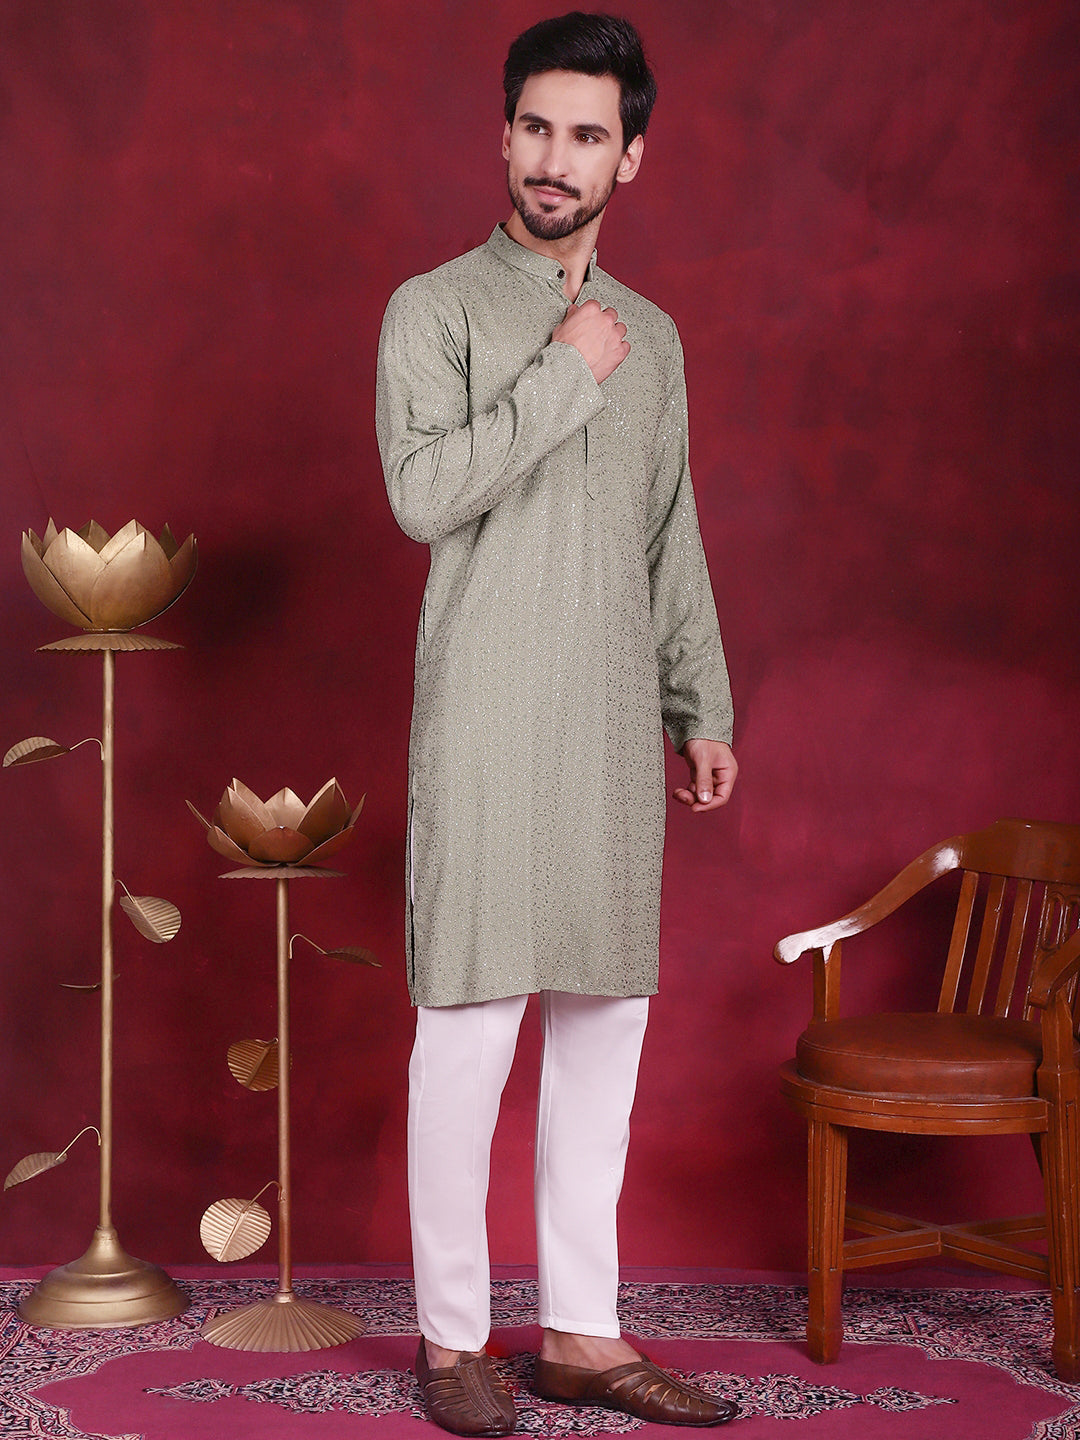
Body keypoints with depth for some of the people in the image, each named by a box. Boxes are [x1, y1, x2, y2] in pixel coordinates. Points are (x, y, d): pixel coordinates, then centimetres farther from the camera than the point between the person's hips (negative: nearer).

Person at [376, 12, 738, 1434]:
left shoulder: (652, 334, 16)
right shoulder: (439, 307, 0)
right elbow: (424, 492, -14)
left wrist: (705, 708, 15)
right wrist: (565, 371, -11)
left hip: (616, 729, 5)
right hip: (488, 720, -5)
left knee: (607, 1016, 6)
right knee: (472, 1021, -5)